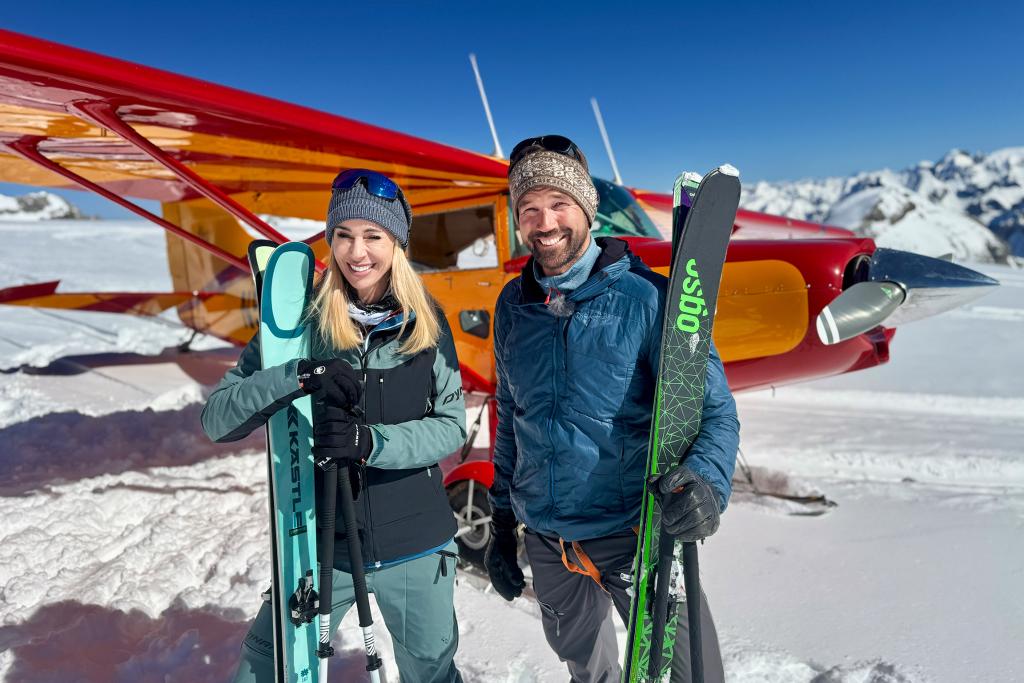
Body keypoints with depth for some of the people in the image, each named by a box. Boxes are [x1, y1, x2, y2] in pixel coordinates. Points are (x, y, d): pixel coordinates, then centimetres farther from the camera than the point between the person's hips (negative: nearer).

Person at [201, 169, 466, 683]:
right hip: (318, 542, 0)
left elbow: (451, 425, -8)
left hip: (415, 544, 1)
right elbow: (216, 421, -13)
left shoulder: (426, 322, -5)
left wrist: (370, 441, -25)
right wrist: (301, 375, -30)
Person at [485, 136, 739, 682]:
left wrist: (705, 480, -34)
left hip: (635, 532, -4)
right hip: (547, 542, 5)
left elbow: (713, 409, -13)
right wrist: (502, 523, 13)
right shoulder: (513, 305, 1)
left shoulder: (645, 296, -13)